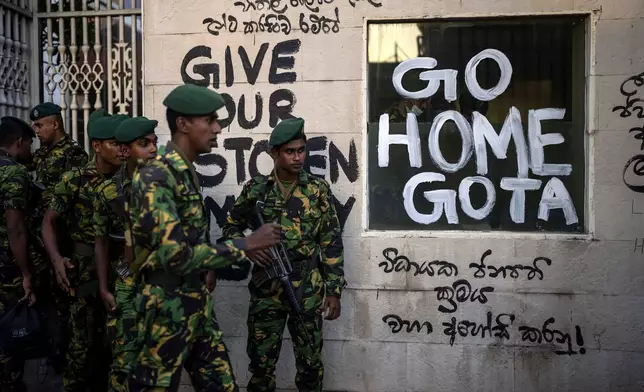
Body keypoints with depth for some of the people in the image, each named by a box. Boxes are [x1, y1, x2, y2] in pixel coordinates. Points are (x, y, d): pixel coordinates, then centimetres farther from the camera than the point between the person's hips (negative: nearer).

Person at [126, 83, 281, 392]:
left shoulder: (187, 172, 8)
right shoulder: (154, 178, -20)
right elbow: (176, 256, -26)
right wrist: (247, 245, -20)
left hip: (197, 303, 8)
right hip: (167, 308, -8)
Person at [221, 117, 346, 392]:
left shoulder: (318, 189, 0)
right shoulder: (255, 189, 1)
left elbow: (331, 242, 1)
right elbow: (230, 228, 11)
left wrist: (334, 290, -3)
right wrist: (247, 247, -11)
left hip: (308, 292, 0)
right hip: (266, 291, 0)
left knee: (310, 363, 9)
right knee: (261, 363, 8)